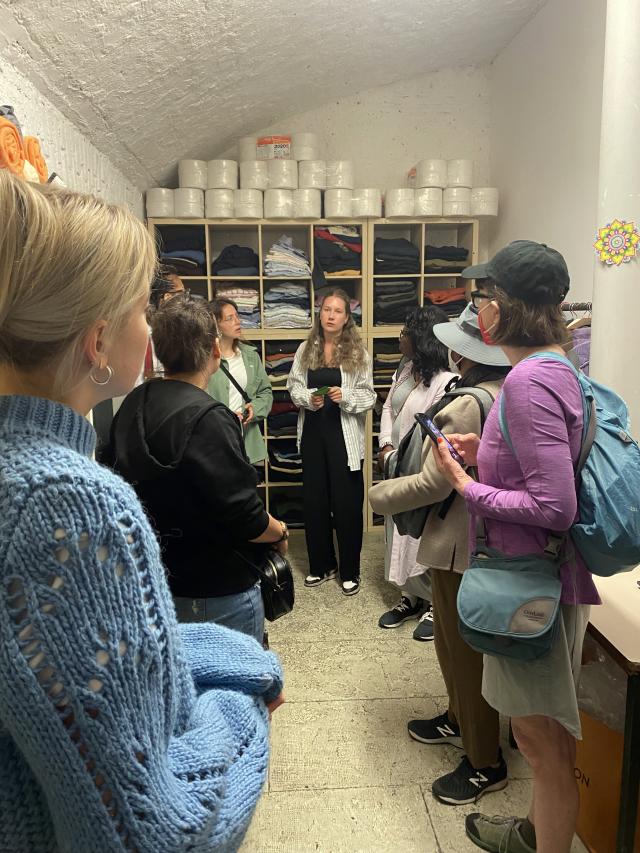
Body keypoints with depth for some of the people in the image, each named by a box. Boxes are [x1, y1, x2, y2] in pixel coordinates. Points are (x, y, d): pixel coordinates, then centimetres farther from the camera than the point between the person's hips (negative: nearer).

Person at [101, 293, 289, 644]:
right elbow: (246, 519, -26)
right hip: (218, 593, -8)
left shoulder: (132, 405, -2)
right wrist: (280, 532, -5)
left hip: (153, 581, 8)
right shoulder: (209, 420, -26)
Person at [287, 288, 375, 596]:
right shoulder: (305, 349, 4)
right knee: (314, 500, 11)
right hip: (313, 432, 3)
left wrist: (345, 396, -22)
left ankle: (350, 571, 19)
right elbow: (294, 386, 5)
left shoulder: (358, 352, -4)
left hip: (344, 435, -3)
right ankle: (321, 565, 28)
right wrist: (308, 398, -14)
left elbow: (368, 396, -4)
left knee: (347, 502, 3)